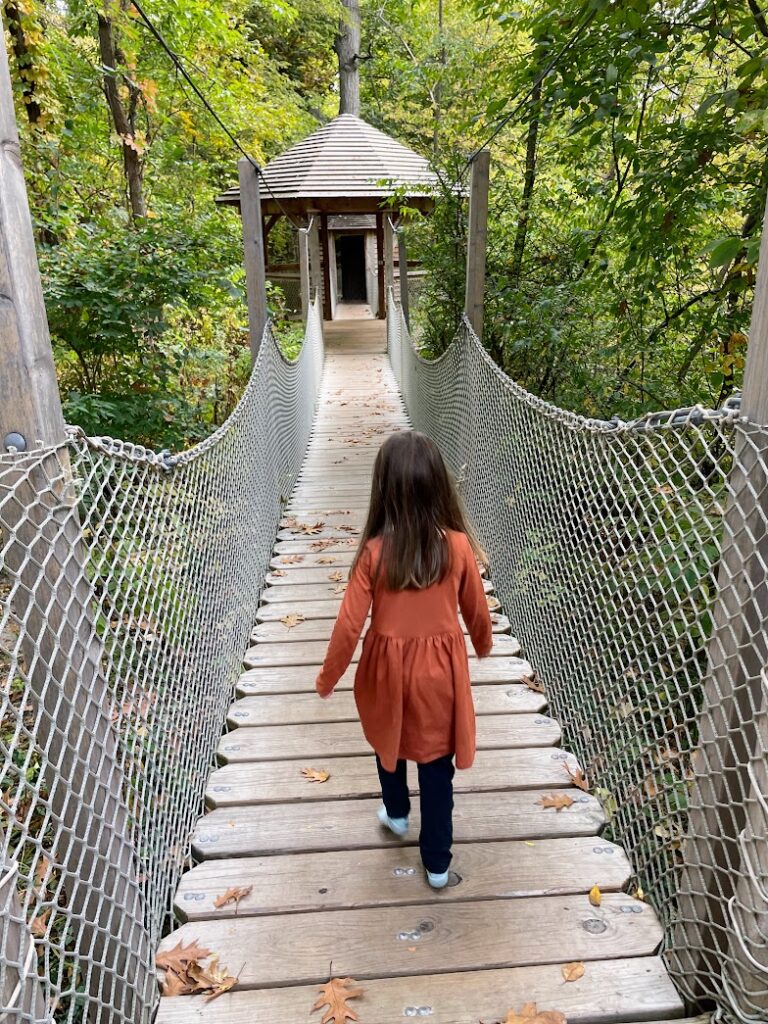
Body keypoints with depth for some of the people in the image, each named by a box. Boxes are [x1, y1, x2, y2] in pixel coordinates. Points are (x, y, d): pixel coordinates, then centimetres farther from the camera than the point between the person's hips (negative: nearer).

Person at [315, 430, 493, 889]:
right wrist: (484, 645, 20)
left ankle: (397, 814, 53)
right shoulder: (457, 545, -17)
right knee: (437, 763, 16)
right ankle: (438, 863, 31)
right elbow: (477, 610, -2)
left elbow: (350, 625, -15)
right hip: (440, 669, 0)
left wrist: (328, 677, 1)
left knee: (390, 741, 28)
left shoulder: (374, 551, -20)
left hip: (389, 667, 0)